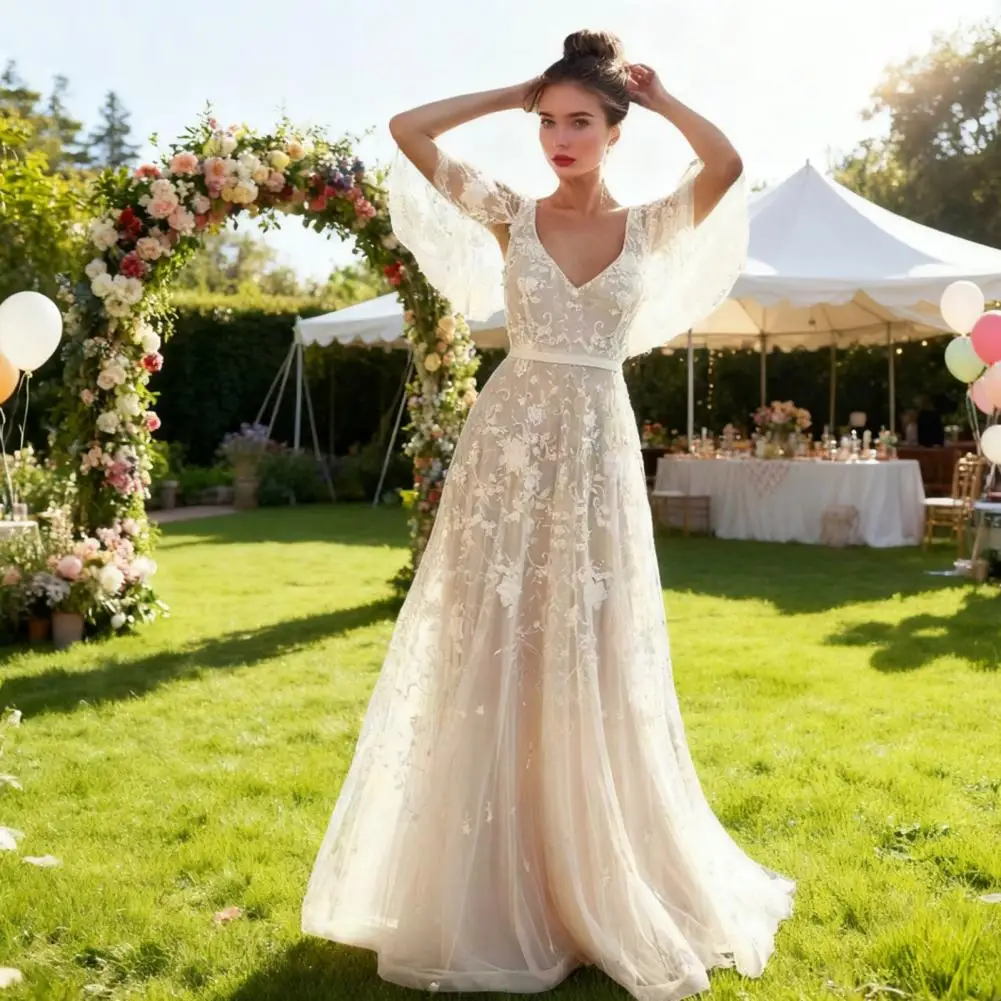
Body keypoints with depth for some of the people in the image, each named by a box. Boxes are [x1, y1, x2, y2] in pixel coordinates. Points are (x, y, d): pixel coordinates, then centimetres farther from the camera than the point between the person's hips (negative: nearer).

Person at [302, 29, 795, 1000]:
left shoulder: (653, 224, 4)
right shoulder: (510, 214, 4)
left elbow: (727, 164, -15)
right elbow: (408, 130, -3)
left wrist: (657, 95, 0)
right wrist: (518, 92, 4)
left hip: (596, 450, 0)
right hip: (507, 442, 0)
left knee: (593, 671, 6)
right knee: (491, 659, 4)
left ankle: (603, 888, 24)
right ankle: (490, 887, 19)